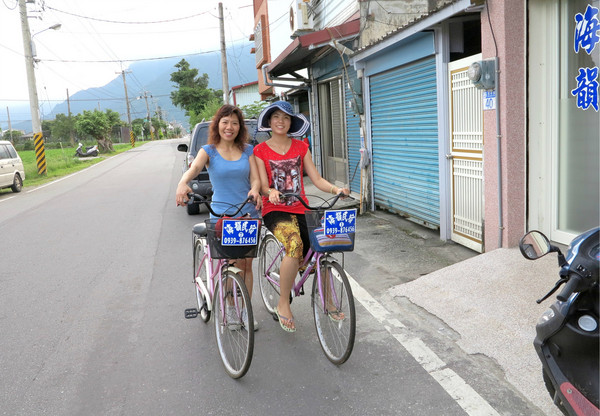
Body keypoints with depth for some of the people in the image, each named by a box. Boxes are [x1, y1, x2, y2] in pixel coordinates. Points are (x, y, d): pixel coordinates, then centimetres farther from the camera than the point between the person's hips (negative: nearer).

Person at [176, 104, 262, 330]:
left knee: (247, 265, 8)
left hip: (249, 213, 3)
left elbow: (255, 178, -2)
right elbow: (194, 167, -21)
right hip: (222, 214, -2)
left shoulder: (248, 150, 7)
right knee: (235, 264, -5)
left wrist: (255, 189, -26)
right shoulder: (209, 151, -1)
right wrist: (183, 183, -43)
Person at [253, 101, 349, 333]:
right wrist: (271, 192, -28)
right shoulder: (260, 150, 4)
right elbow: (263, 186, -5)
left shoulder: (300, 147, 11)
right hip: (274, 210, -3)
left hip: (300, 209, 3)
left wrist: (336, 189, -14)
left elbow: (316, 179, 5)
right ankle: (283, 305, -16)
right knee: (295, 245, -32)